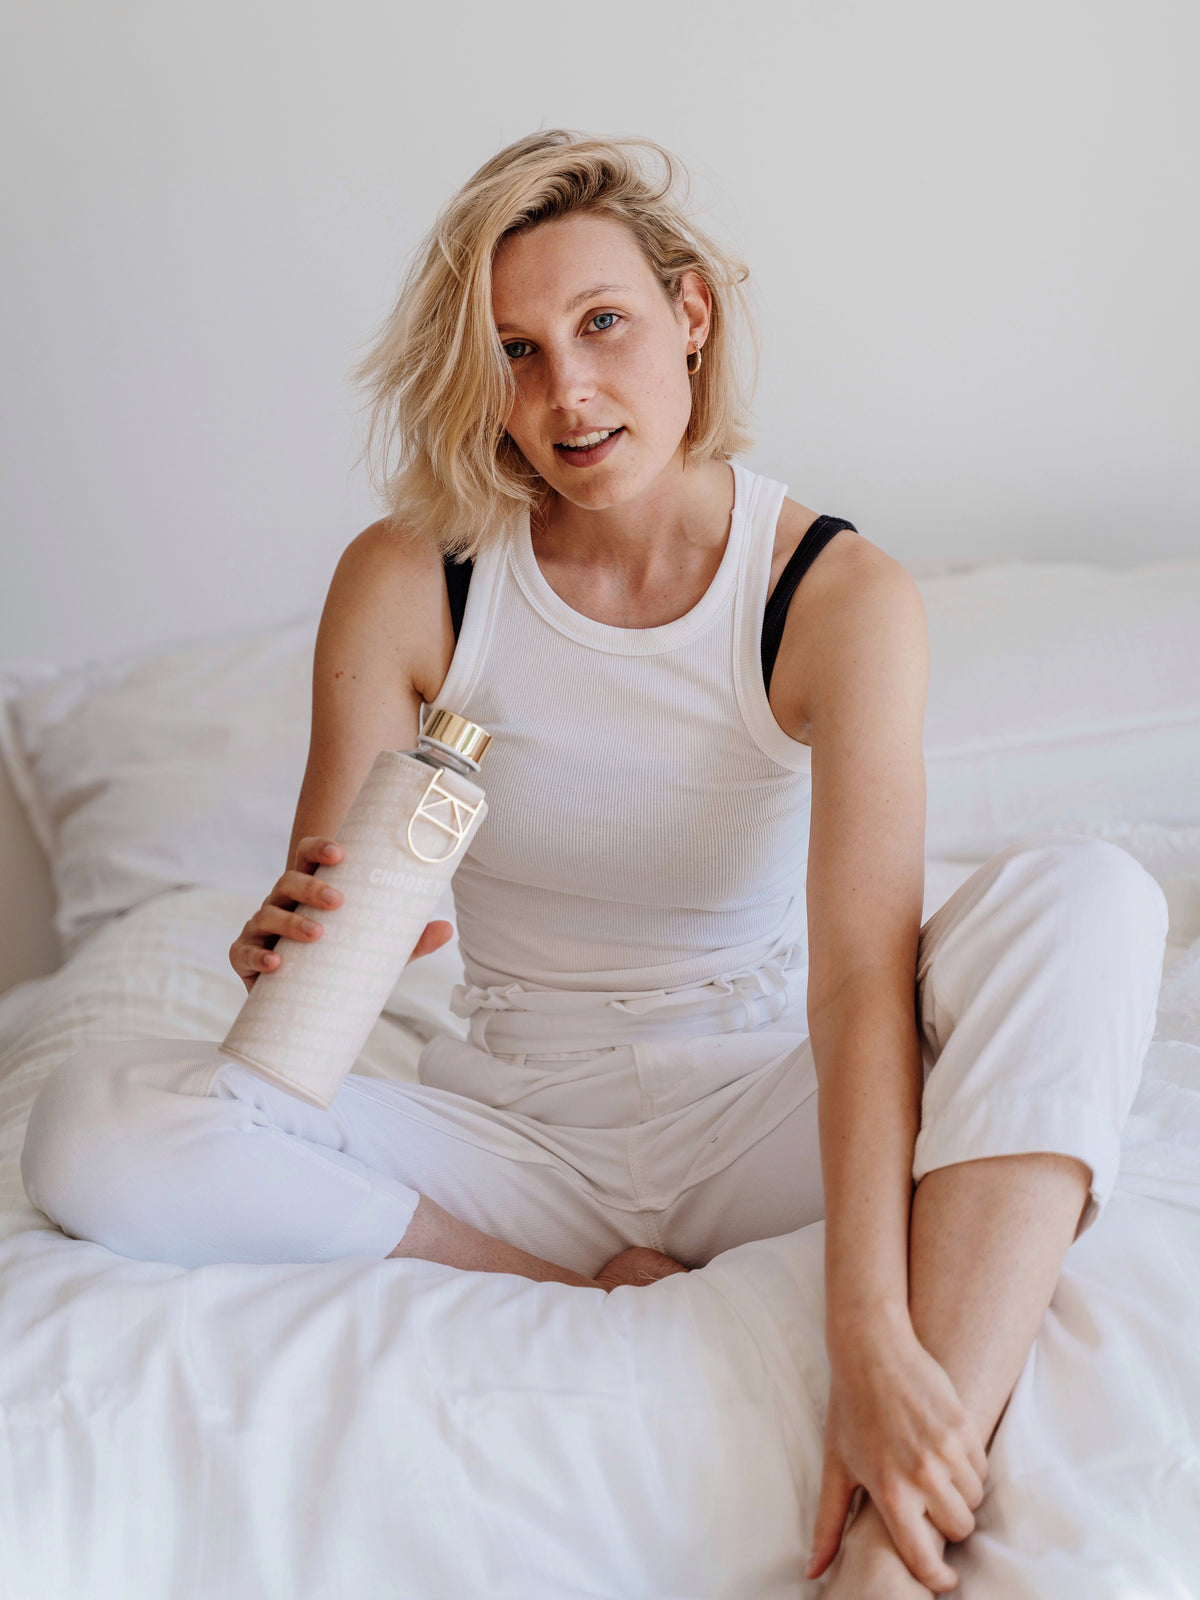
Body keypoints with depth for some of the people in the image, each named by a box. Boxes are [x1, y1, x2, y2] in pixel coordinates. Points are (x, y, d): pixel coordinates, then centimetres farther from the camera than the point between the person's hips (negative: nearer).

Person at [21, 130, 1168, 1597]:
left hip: (760, 1116, -1)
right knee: (94, 1131, -22)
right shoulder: (407, 582, -6)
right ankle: (625, 1300, -14)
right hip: (519, 1130, 1)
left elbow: (862, 971, -24)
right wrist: (288, 953, -31)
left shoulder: (838, 596, -12)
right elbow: (322, 911, -5)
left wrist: (875, 1339, -37)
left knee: (1082, 895, -28)